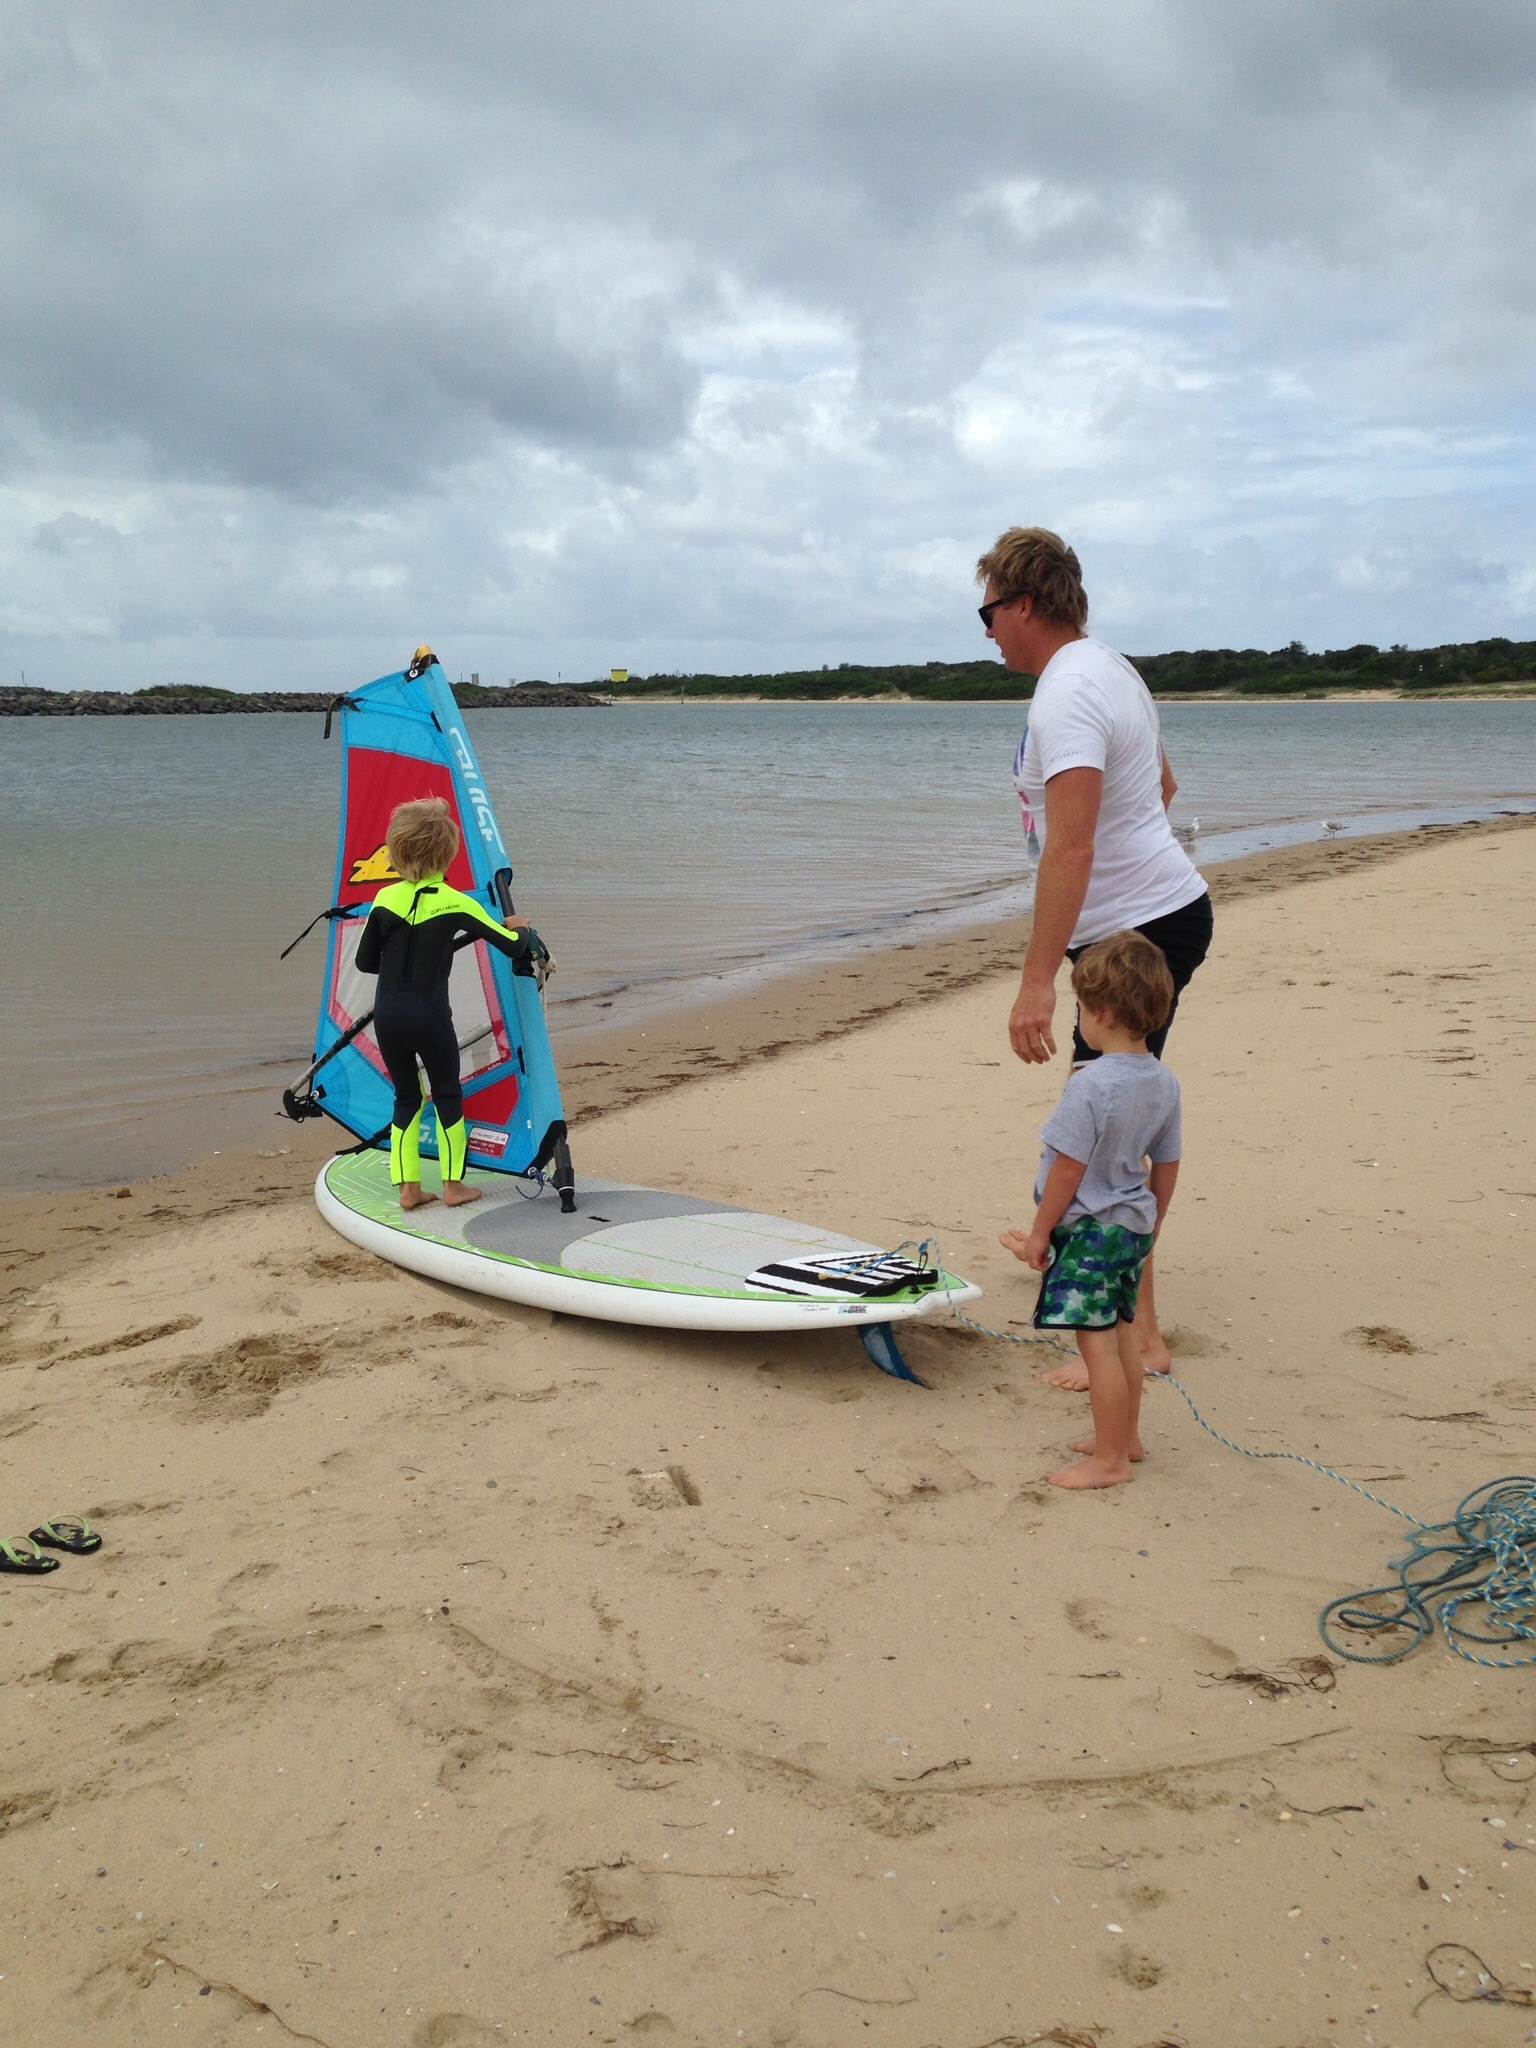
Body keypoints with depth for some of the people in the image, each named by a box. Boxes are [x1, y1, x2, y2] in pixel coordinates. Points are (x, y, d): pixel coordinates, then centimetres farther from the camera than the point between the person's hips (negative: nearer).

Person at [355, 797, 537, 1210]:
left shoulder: (385, 898, -1)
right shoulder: (455, 903, -10)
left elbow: (365, 961, 6)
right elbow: (514, 947, -7)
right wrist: (523, 930, 15)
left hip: (387, 1017, 3)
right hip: (430, 1018, -3)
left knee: (406, 1097, 17)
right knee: (448, 1096, 15)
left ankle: (408, 1188, 16)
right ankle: (453, 1185, 21)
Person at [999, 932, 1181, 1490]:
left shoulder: (1090, 1084, -24)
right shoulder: (1164, 1082, 1)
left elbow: (1068, 1170, -19)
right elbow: (1166, 1168, 10)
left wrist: (1040, 1234, -9)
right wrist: (1151, 1229, 22)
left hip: (1089, 1229, -9)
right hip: (1133, 1223, 9)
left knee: (1096, 1342, 0)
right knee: (1122, 1331, 20)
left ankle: (1110, 1460, 8)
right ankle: (1125, 1436, 33)